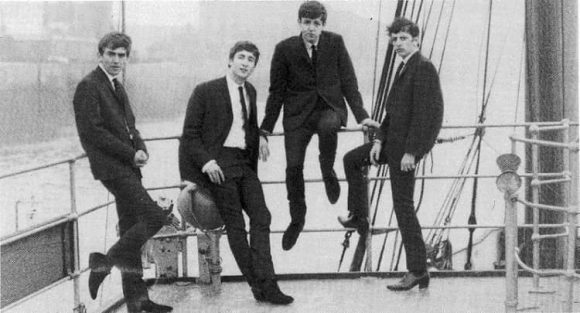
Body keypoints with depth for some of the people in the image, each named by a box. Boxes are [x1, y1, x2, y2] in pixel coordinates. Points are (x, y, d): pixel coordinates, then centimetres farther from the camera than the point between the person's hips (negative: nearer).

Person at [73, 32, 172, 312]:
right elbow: (91, 131, -17)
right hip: (111, 166, -9)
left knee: (131, 229, 11)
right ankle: (104, 262, -3)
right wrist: (130, 154, -15)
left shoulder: (117, 87, 20)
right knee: (155, 218, -15)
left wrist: (141, 149, 2)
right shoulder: (89, 86, -9)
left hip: (128, 166, 9)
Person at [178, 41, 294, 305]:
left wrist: (253, 166, 13)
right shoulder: (205, 91, -3)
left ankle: (266, 285, -6)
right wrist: (205, 162, -17)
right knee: (235, 225, -5)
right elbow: (190, 134, -4)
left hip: (244, 164, 6)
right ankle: (259, 285, -1)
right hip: (218, 164, -6)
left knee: (261, 217, -6)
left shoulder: (250, 92, 16)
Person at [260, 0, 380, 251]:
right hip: (298, 113, 1)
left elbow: (348, 81, 2)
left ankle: (328, 172, -7)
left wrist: (361, 115, -7)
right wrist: (266, 129, 2)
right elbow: (277, 90, 3)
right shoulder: (285, 49, -3)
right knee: (293, 167, -9)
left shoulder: (335, 43, 0)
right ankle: (297, 219, 14)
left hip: (329, 108, 0)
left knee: (328, 126, -36)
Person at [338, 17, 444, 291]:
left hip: (408, 144, -10)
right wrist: (379, 139, 7)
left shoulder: (423, 67, -15)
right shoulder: (403, 68, 15)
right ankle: (358, 217, 34)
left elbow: (424, 113, -21)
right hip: (394, 140, 10)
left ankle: (417, 271, -2)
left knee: (403, 206, -7)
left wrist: (411, 152, -23)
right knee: (351, 160, 23)